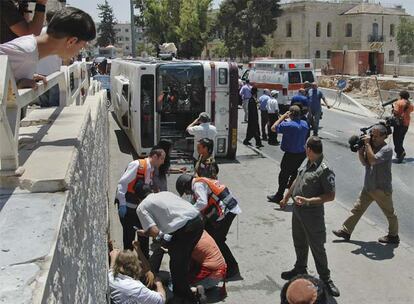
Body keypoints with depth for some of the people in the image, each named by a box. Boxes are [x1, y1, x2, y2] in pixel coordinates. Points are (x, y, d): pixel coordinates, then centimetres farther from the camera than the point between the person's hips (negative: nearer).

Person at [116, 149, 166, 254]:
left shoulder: (151, 170, 10)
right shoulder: (137, 165, -16)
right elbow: (122, 183, -20)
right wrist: (122, 204, -22)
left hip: (139, 206, 8)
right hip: (127, 206, -8)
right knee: (129, 235, -1)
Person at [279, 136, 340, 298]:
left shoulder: (325, 170, -23)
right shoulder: (306, 162, 2)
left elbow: (330, 196, -22)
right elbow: (297, 180, 16)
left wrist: (308, 201, -28)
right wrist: (286, 198, 21)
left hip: (312, 213, -8)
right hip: (297, 209, 8)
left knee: (317, 247, 4)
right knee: (299, 242, 22)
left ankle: (325, 278, 19)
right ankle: (300, 269, 42)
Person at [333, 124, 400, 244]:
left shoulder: (387, 149, -19)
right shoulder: (372, 146, 3)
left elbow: (372, 160, -32)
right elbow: (364, 162, 1)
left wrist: (367, 144, -26)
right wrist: (360, 149, -12)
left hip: (382, 189, -7)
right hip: (368, 187, 7)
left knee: (389, 213, 12)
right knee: (357, 209, 10)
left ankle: (394, 236, 29)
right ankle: (346, 231, 17)